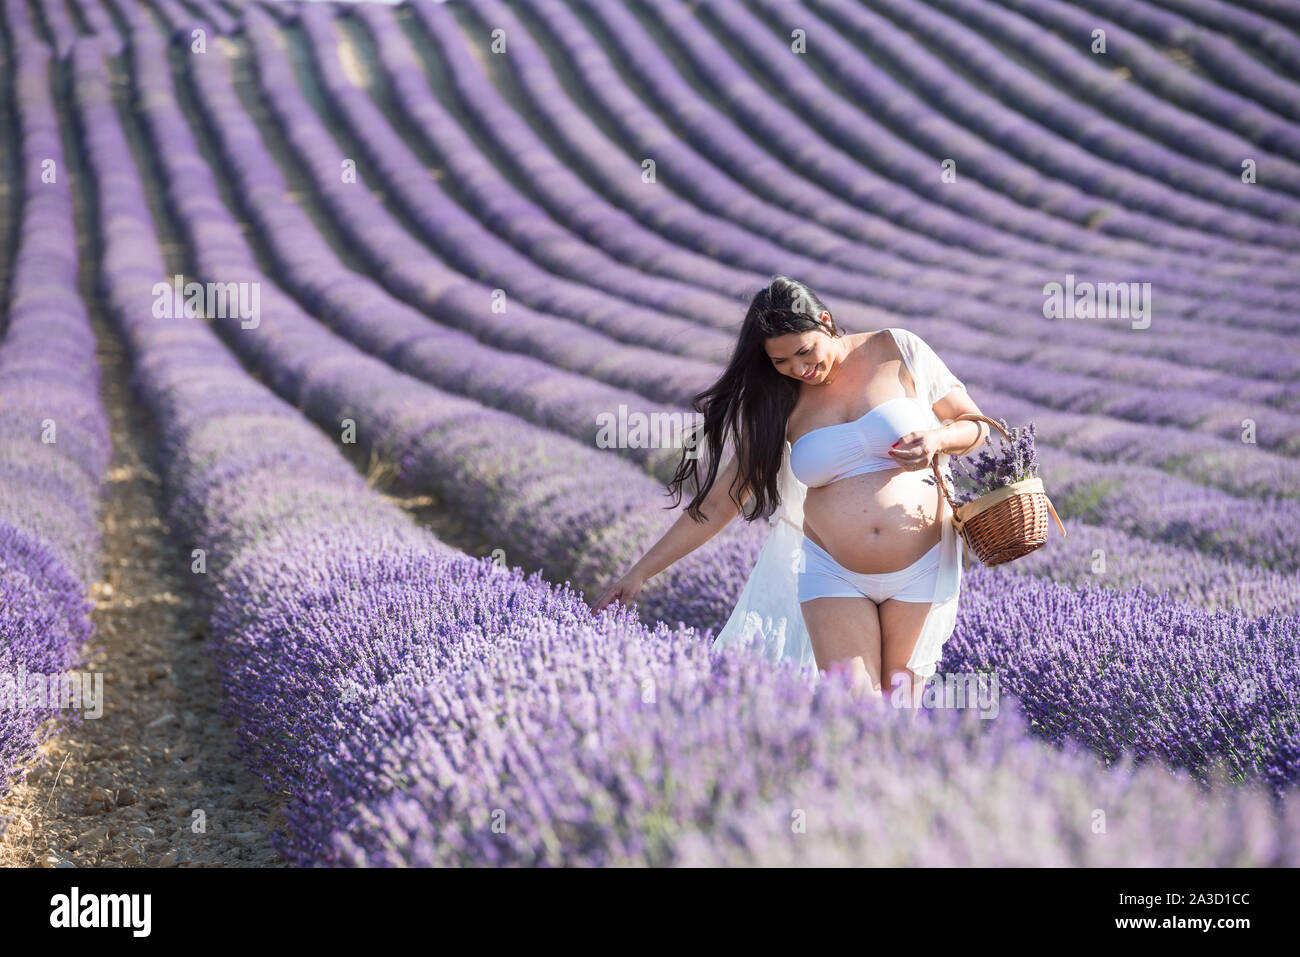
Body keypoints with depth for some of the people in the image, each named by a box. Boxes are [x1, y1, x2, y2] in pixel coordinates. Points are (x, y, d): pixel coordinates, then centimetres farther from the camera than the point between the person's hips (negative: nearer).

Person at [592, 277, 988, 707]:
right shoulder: (780, 406, 2)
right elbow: (718, 501, 5)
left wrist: (937, 439, -18)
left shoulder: (898, 351, -2)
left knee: (898, 699, 1)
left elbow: (975, 425, 6)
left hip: (921, 569, -1)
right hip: (835, 572, 1)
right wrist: (639, 573, 1)